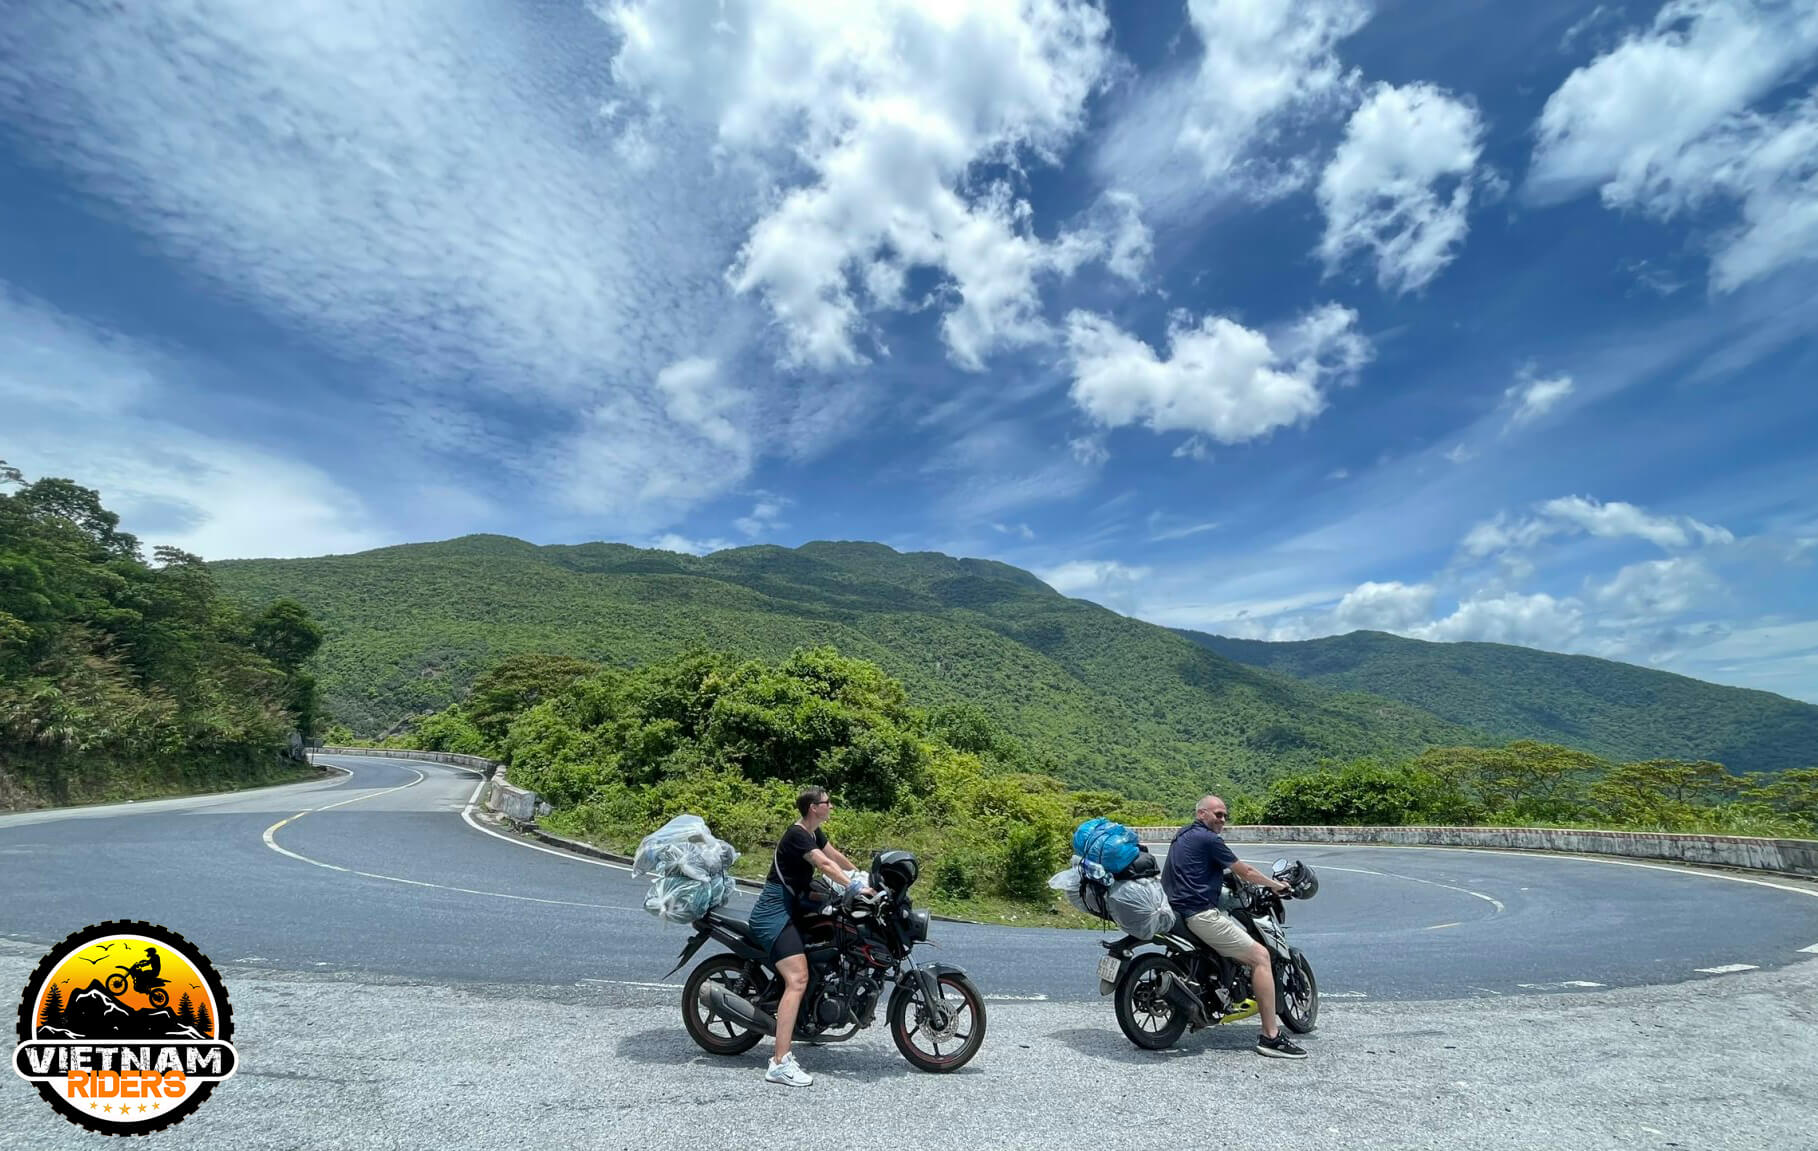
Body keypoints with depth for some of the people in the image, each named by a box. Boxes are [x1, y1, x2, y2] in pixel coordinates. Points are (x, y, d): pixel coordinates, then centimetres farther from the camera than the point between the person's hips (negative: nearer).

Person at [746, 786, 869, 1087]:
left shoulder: (814, 833, 11)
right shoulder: (796, 835, -18)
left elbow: (836, 856, 21)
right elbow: (825, 864, -29)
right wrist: (856, 887, -34)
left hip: (793, 905, 10)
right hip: (774, 912, -10)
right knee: (798, 979, -19)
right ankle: (779, 1064, -18)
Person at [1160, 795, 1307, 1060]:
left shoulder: (1183, 835, 19)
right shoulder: (1207, 838, -10)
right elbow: (1244, 872, -3)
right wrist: (1275, 884, 12)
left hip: (1179, 911, 10)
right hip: (1201, 914, -10)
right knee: (1260, 956, -8)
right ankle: (1270, 1037, -9)